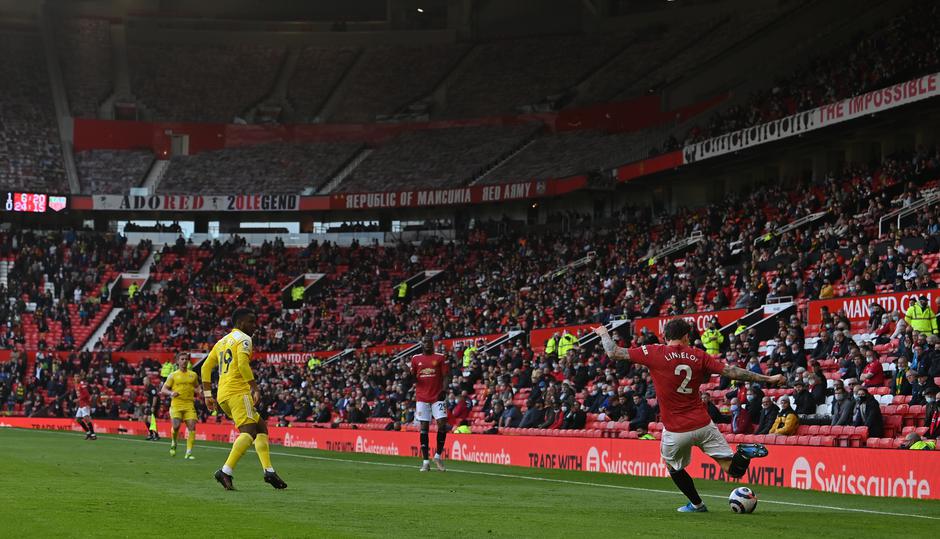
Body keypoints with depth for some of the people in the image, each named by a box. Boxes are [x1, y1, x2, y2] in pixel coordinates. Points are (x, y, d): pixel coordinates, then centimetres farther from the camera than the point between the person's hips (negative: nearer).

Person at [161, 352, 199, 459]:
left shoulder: (193, 375, 15)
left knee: (192, 426, -14)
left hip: (189, 404, 2)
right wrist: (171, 393, -15)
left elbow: (196, 388, 28)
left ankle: (189, 452, -10)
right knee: (176, 426, -18)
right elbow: (163, 390, 6)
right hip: (176, 404, -2)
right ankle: (173, 443, 14)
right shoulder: (173, 375, 8)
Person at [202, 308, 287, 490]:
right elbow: (242, 363, -18)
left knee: (261, 426, 15)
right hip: (238, 392, -9)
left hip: (223, 396, 9)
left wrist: (208, 395, 22)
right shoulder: (243, 339, -1)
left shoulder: (222, 342, 24)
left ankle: (269, 471, 7)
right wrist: (255, 388, -19)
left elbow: (206, 367, 22)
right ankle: (226, 471, -32)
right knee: (248, 432, -17)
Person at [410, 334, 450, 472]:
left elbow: (445, 377, 2)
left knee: (442, 424, -12)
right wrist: (410, 376, -9)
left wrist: (444, 390, -13)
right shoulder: (416, 359, 10)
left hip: (437, 397, -1)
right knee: (424, 427, -1)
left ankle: (438, 456, 7)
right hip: (422, 397, 1)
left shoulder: (440, 358, 5)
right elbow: (413, 378, 14)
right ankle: (425, 462, 1)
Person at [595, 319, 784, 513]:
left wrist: (603, 333, 19)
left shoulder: (654, 353, -6)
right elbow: (731, 372, 0)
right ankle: (744, 452, -23)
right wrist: (767, 379, 6)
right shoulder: (698, 356, 2)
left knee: (674, 468, 28)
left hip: (675, 431, -2)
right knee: (733, 469, 6)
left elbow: (614, 353, -1)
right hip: (703, 424, 2)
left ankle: (697, 504, 31)